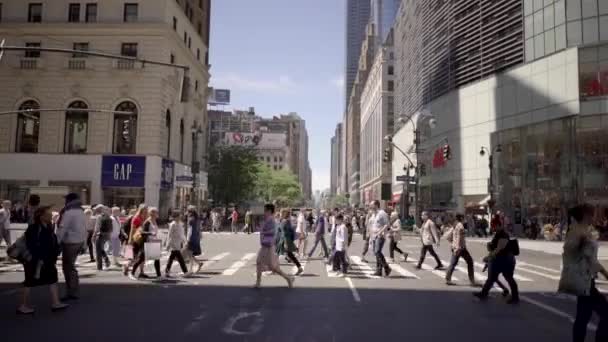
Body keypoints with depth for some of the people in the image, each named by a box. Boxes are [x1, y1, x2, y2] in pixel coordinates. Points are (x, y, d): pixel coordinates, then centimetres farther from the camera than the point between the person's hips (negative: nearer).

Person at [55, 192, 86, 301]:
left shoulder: (68, 213, -14)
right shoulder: (82, 212, 12)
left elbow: (62, 229, -17)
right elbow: (85, 229, 15)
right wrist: (84, 243, 18)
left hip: (70, 243, -9)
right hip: (79, 242, 9)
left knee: (68, 267, -1)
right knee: (71, 266, 19)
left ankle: (72, 293, 2)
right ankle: (75, 291, 24)